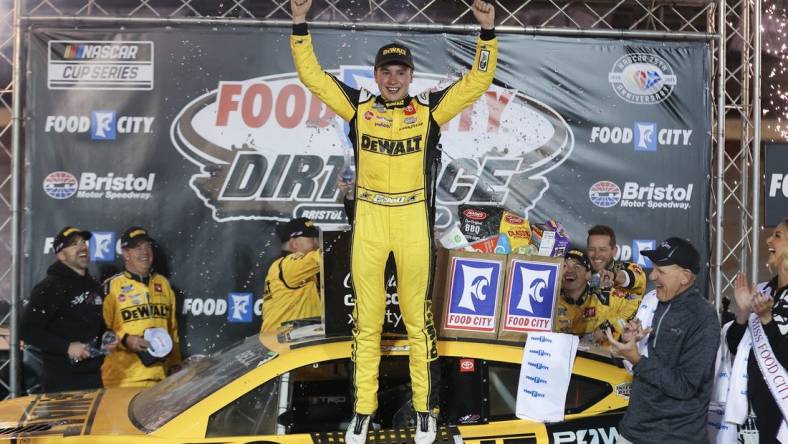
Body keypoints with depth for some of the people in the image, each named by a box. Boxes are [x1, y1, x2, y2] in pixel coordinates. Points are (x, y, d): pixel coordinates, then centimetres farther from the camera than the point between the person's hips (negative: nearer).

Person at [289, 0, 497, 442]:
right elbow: (312, 75, 6)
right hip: (368, 220, 1)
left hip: (413, 221, -1)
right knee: (367, 318, 7)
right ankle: (363, 408, 17)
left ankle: (426, 407, 17)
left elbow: (477, 81, 3)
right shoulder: (358, 107, 6)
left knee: (418, 316, 5)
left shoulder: (429, 110, 4)